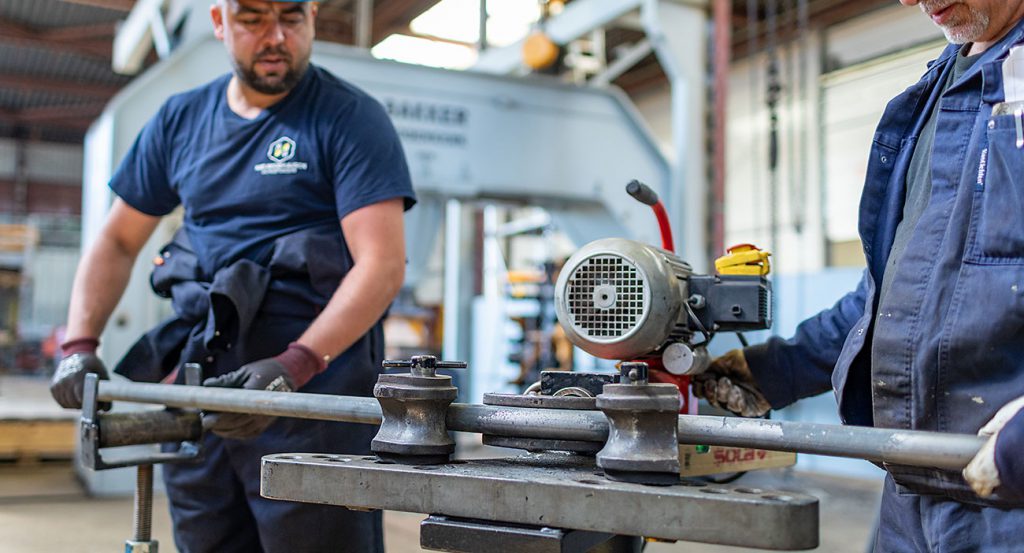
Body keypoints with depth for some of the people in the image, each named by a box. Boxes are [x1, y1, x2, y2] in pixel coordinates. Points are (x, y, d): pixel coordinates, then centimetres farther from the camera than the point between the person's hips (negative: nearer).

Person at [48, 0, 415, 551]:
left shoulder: (351, 118, -4)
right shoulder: (181, 119, 13)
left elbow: (383, 265, -14)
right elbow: (117, 241, 17)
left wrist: (296, 365, -25)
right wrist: (79, 345, 2)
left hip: (314, 382, -5)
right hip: (197, 382, 5)